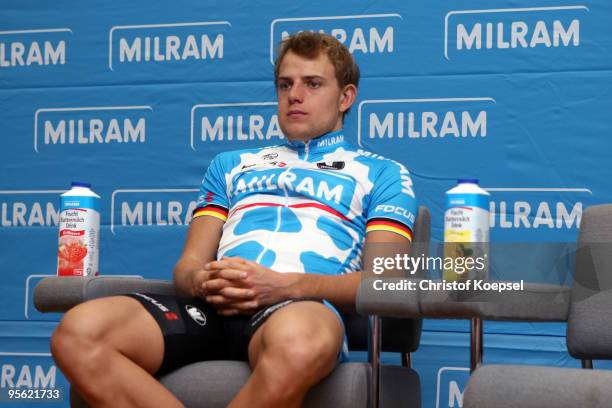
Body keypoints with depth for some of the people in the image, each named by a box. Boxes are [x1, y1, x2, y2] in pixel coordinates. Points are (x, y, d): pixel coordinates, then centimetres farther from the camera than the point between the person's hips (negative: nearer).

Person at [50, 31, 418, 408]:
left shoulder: (382, 174, 22)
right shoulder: (231, 164, 35)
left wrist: (285, 285, -11)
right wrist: (202, 282, -3)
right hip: (212, 306, 4)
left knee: (297, 343, -45)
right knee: (78, 334, -28)